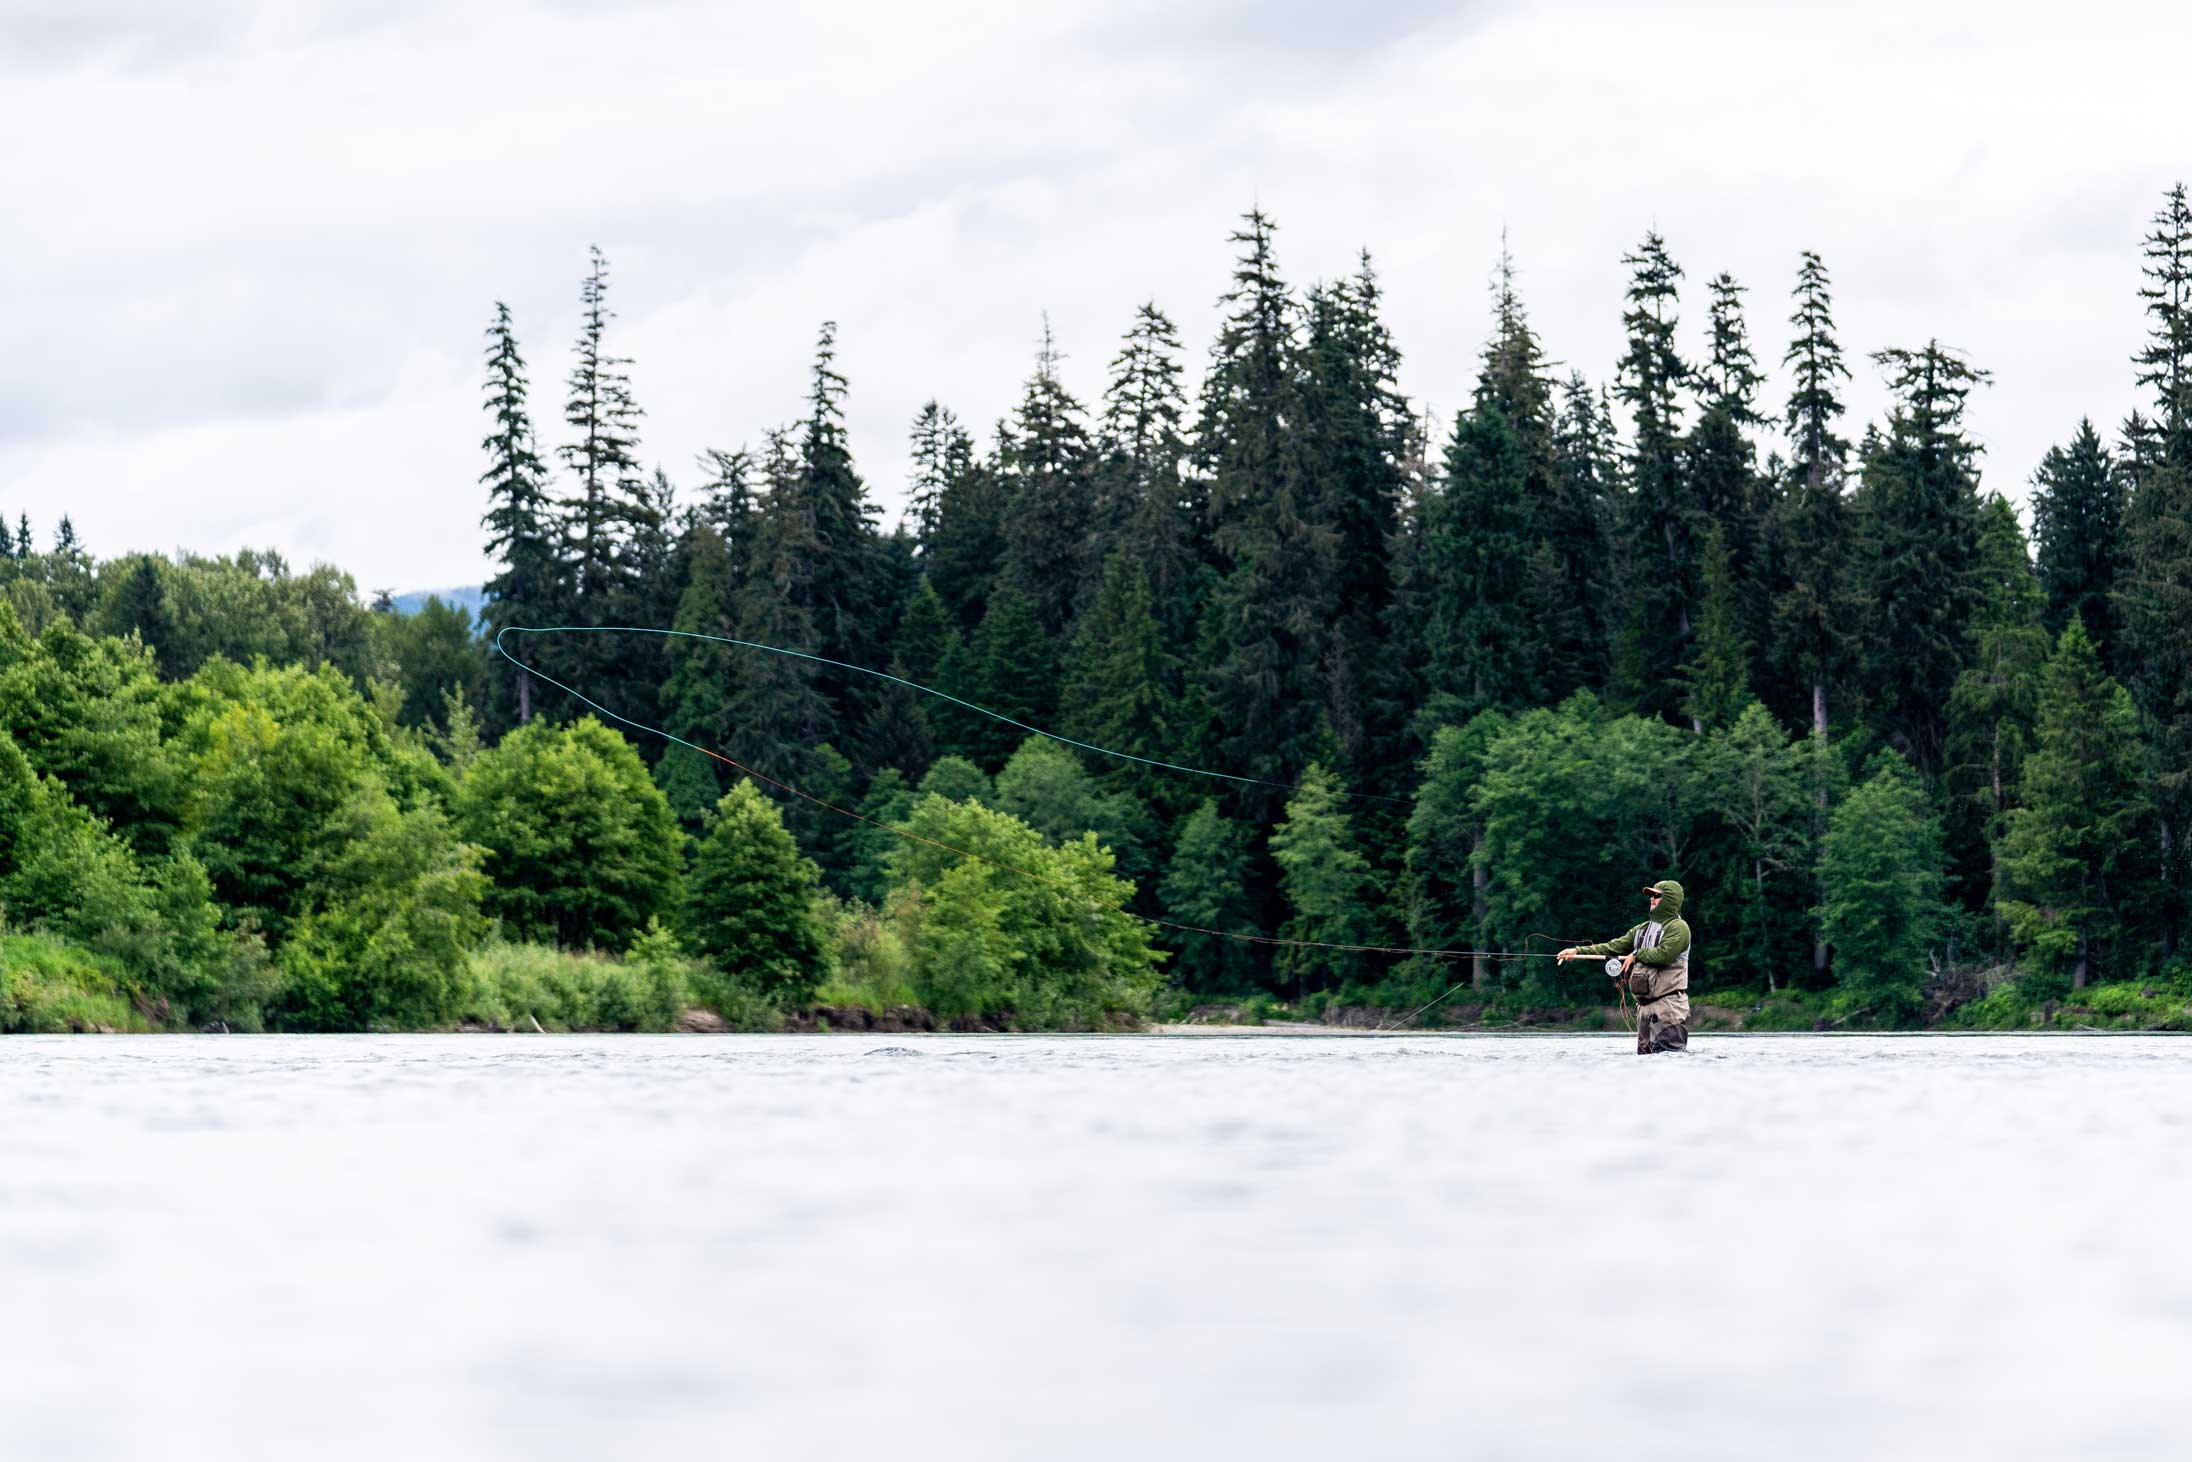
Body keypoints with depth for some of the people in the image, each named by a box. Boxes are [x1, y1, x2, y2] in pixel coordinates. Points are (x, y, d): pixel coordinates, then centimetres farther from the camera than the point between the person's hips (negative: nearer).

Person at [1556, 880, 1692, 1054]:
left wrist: (1636, 955, -5)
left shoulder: (1678, 928, -4)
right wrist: (1578, 952, 2)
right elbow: (1613, 947, 12)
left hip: (1669, 1005, -8)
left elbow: (1664, 954, -20)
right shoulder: (1642, 930, 20)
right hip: (1645, 1006, 8)